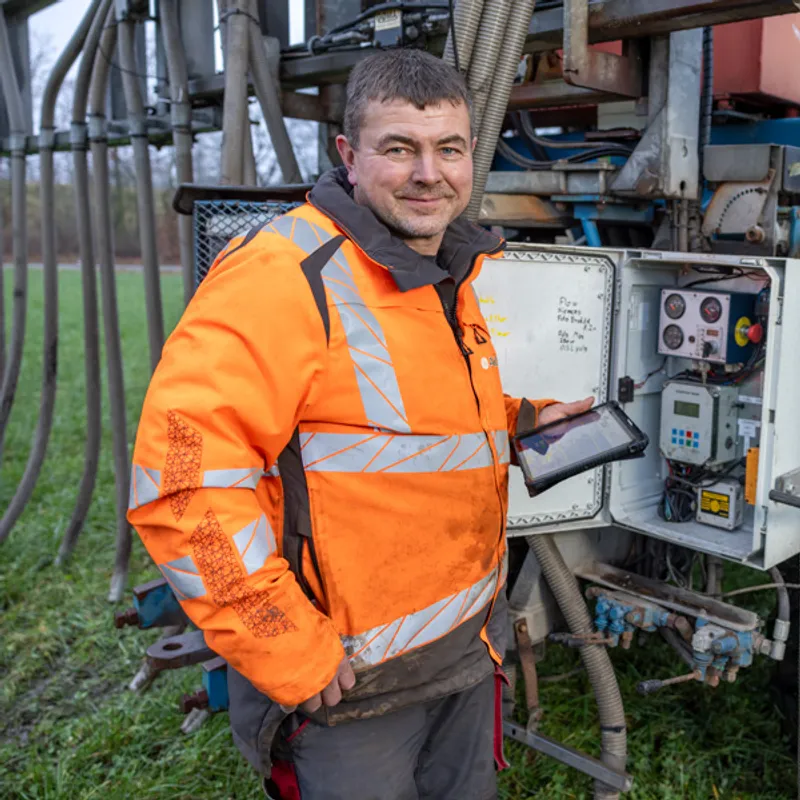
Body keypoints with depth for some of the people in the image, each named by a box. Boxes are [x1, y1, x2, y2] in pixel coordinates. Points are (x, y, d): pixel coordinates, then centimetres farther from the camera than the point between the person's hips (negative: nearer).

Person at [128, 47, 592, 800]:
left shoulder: (450, 274, 8)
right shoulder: (284, 274, -23)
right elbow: (182, 477, -30)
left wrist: (522, 416, 11)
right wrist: (286, 652, -24)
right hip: (345, 681, -8)